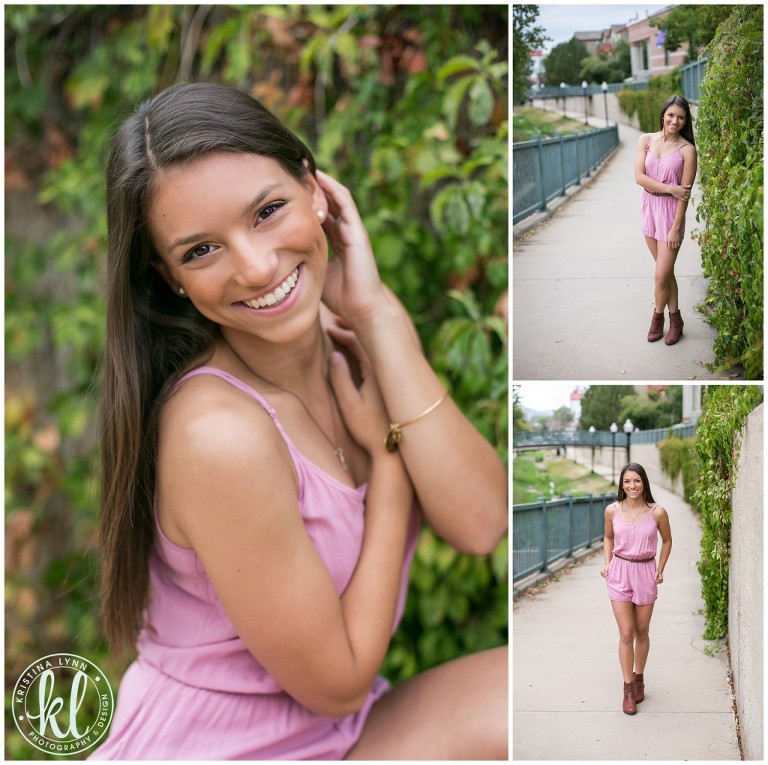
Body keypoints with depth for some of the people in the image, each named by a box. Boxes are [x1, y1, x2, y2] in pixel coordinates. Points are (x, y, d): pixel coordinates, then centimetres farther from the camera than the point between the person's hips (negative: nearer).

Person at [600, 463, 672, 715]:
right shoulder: (612, 510, -5)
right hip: (620, 572, 0)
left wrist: (660, 569, 2)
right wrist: (607, 563, 2)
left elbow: (667, 540, 8)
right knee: (626, 633, -2)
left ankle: (639, 678, 32)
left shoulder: (657, 512, -8)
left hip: (645, 573, 0)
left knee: (641, 632, 12)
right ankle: (628, 689, 7)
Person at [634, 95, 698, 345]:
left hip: (671, 211, -4)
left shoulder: (687, 149, -10)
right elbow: (639, 177, -8)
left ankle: (658, 317, 19)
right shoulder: (646, 140, 0)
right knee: (665, 270, 14)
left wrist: (676, 228, -14)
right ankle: (674, 319, 26)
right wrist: (670, 188, -17)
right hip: (649, 207, 4)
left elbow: (685, 193, -12)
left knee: (662, 275, -5)